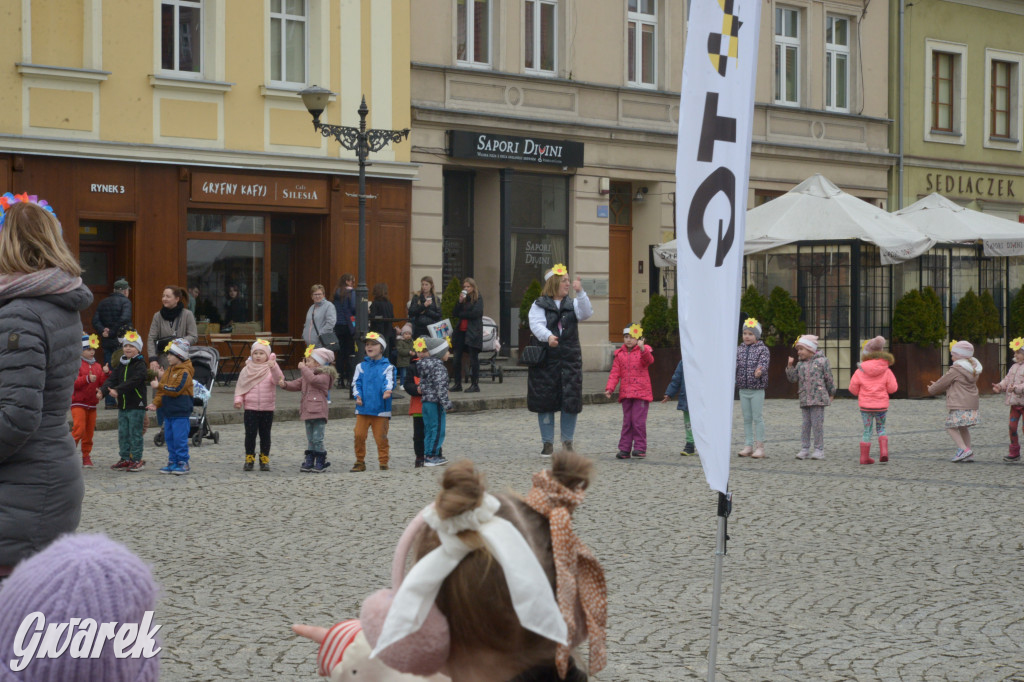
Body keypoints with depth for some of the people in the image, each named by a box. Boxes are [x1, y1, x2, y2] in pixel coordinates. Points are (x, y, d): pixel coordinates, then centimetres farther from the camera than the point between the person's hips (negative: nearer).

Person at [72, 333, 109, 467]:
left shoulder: (97, 366, 15)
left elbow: (102, 383, 9)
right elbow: (72, 382, -14)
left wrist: (106, 374, -7)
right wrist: (87, 379, -22)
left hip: (92, 404, 6)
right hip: (78, 403, -6)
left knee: (89, 432, 6)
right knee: (79, 429, -14)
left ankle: (86, 457, 14)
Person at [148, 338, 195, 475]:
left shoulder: (185, 372, -11)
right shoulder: (168, 370, 14)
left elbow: (176, 389, -20)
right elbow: (162, 391, 14)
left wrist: (159, 385, -13)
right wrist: (155, 403, 1)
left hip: (180, 413, -9)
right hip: (168, 411, 9)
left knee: (180, 438, -7)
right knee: (169, 438, 11)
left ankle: (183, 463, -1)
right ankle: (173, 462, 19)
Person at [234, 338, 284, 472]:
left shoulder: (271, 369, -1)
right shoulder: (247, 370, 4)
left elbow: (278, 379, -20)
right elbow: (240, 386, 6)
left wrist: (274, 367, -36)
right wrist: (238, 400, -8)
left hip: (267, 409, -1)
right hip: (250, 408, 1)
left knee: (265, 434, 7)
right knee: (250, 434, 1)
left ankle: (264, 459, 17)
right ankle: (249, 458, 12)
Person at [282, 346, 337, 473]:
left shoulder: (324, 375, -9)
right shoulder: (306, 375, 20)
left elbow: (313, 380, -27)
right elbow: (297, 384, 17)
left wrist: (303, 368, -19)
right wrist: (285, 384, -1)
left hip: (318, 412, -8)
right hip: (307, 411, 8)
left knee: (317, 439, -6)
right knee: (310, 440, 12)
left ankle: (320, 463, 2)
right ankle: (309, 462, 15)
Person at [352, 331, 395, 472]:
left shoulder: (387, 367, 3)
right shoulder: (361, 366, 12)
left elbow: (389, 381, -11)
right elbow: (356, 383, 6)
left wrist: (387, 391, -33)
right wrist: (358, 396, -12)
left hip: (380, 409, -3)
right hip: (363, 408, 3)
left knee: (381, 437, 0)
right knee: (359, 435, 0)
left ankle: (383, 462, 11)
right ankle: (360, 462, 12)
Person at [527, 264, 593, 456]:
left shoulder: (572, 304, 12)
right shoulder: (539, 305, 3)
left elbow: (586, 313, -7)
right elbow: (536, 324, -13)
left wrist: (580, 292, -19)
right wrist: (548, 336, -33)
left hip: (570, 359, 2)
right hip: (546, 359, -2)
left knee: (571, 401, -3)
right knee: (545, 401, 2)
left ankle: (567, 440, 13)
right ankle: (548, 443, 13)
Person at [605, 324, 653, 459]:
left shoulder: (644, 351, 0)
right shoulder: (620, 354, 10)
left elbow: (649, 360, -23)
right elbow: (615, 373, 8)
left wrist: (643, 349, -41)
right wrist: (609, 388, -4)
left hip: (641, 393, -4)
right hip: (626, 393, 4)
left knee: (638, 421, -7)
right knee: (627, 422, 7)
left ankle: (640, 448, 0)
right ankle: (625, 449, 10)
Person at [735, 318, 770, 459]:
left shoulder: (762, 349, -3)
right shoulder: (739, 350, 10)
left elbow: (764, 363, -16)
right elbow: (735, 362, 0)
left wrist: (760, 371, -38)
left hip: (757, 390, -5)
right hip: (743, 389, 5)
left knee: (758, 418, -3)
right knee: (746, 418, 9)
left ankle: (759, 446, 2)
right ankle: (748, 445, 15)